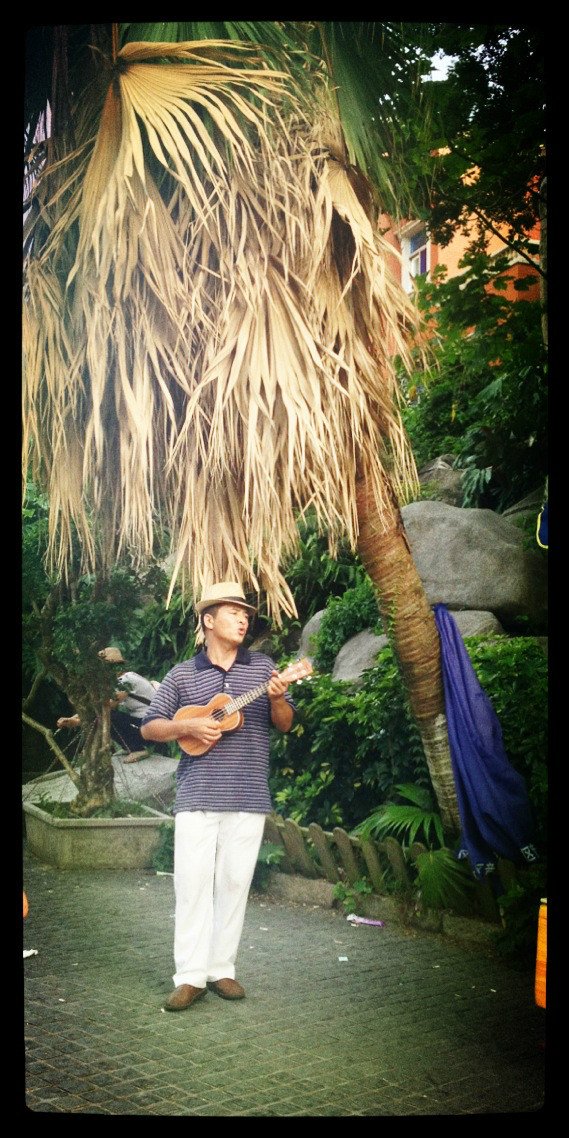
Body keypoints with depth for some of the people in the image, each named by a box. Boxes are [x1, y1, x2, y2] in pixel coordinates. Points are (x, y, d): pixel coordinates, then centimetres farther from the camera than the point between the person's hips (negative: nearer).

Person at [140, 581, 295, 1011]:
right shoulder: (182, 674, 7)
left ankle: (221, 969, 15)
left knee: (234, 882, 4)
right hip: (197, 795, -1)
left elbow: (285, 724, 8)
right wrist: (188, 725, -10)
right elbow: (150, 728, 8)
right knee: (192, 882, -4)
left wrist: (276, 697, -14)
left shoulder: (263, 666, 9)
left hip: (249, 797, 1)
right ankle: (190, 976, 3)